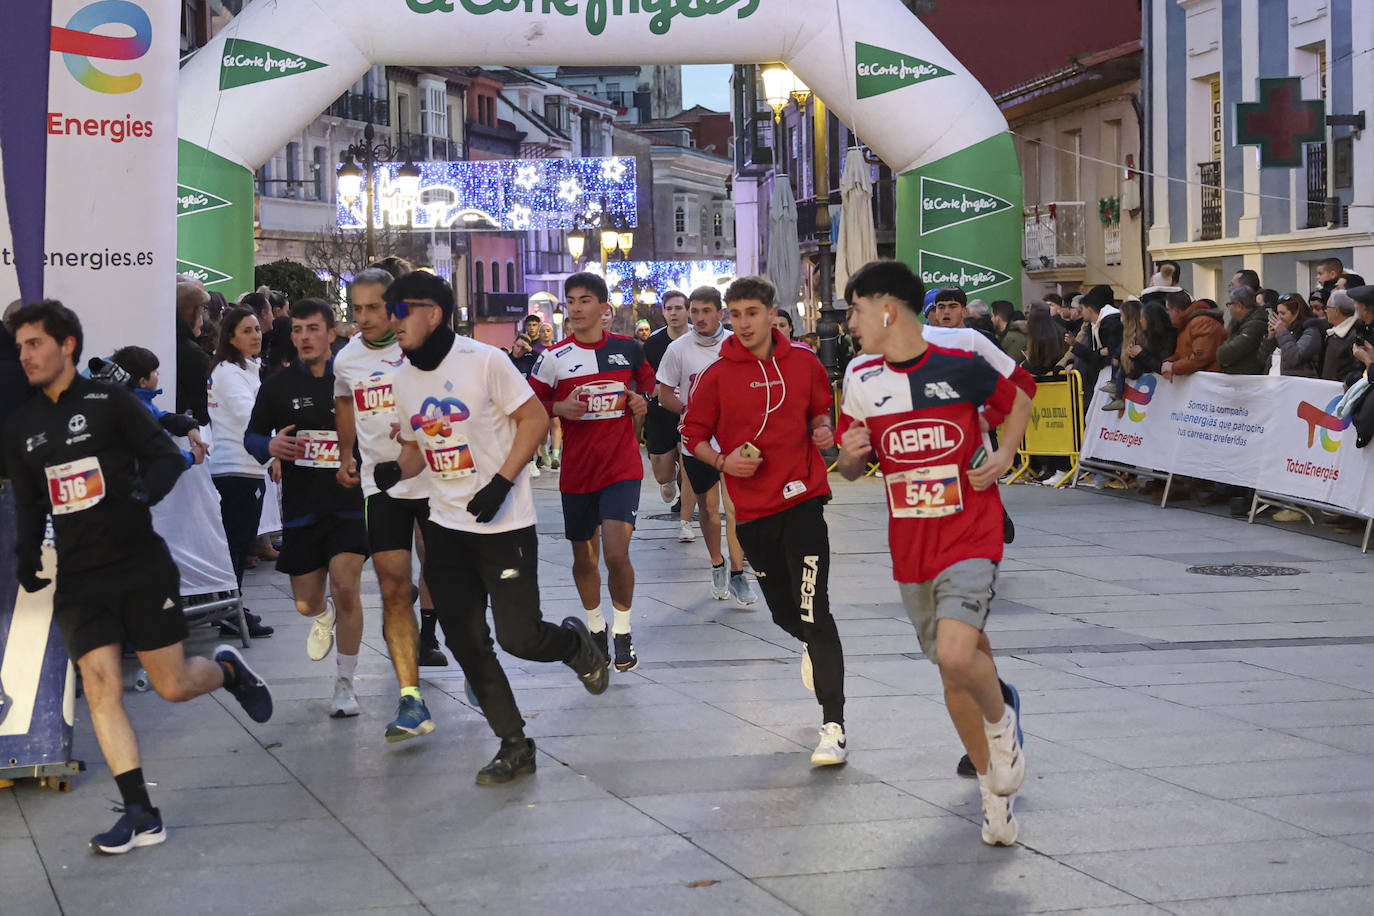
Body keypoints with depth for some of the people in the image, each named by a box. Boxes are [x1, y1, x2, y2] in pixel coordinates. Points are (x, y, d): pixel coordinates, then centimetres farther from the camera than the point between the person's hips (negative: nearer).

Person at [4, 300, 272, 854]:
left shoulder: (109, 402, -3)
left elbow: (168, 456, -3)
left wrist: (144, 491, -23)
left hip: (141, 565, -3)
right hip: (78, 578, 4)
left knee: (172, 686, -1)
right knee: (100, 686, -10)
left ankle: (229, 670, 35)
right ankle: (140, 815, -7)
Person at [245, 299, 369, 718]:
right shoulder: (277, 386, 2)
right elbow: (251, 436, 9)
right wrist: (270, 446, -13)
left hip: (350, 501, -2)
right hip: (300, 507, 2)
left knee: (346, 588, -17)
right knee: (306, 602, 8)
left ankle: (345, 683, -2)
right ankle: (324, 616, 48)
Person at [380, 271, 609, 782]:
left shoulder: (483, 361, -12)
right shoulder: (403, 379, 6)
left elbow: (535, 418, -10)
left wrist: (501, 481, -19)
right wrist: (396, 470, -6)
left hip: (504, 523, -6)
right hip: (446, 526, 6)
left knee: (518, 637, -9)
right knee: (466, 645, 3)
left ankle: (576, 645, 27)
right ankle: (515, 747, 15)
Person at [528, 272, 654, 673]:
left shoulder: (628, 349, 1)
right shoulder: (554, 358, -3)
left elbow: (648, 382, 21)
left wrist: (643, 403, 0)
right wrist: (560, 408, -14)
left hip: (622, 467, -1)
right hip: (577, 471, 1)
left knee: (616, 553, -16)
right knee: (584, 557, 12)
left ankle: (623, 632, 5)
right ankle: (595, 628, 35)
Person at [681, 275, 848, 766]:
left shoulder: (803, 362, 0)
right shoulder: (716, 375, -3)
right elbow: (694, 435, 5)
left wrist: (823, 429, -5)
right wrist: (723, 461, -13)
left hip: (801, 500, -2)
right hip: (751, 509, 2)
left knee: (813, 612, -12)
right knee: (783, 611, 14)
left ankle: (833, 727, -9)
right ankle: (813, 648, 52)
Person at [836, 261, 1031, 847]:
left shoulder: (961, 367, -9)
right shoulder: (861, 380, 3)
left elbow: (1018, 403, 9)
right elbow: (850, 469, 12)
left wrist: (1003, 455, -7)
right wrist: (852, 452, -11)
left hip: (970, 538, -5)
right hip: (910, 548, 5)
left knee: (956, 655, -24)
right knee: (953, 671, 11)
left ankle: (1002, 722, 9)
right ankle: (994, 789, 27)